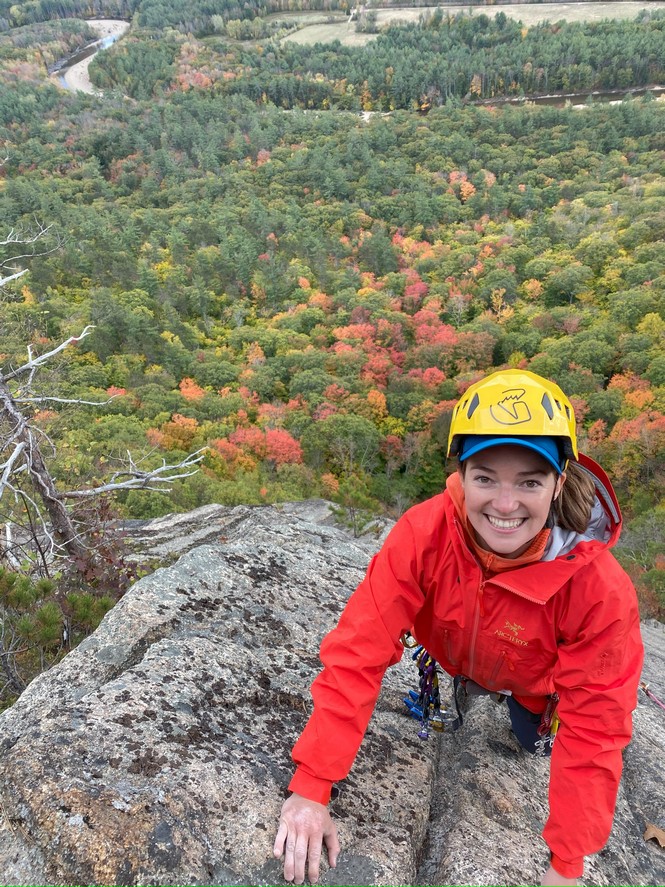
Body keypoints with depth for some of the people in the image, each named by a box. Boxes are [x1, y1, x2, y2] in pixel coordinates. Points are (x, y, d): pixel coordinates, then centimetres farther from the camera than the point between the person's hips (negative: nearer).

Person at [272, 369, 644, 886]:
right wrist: (310, 789, -39)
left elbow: (593, 726, -30)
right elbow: (358, 652, -38)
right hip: (451, 655, 1)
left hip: (535, 681, 0)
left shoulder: (599, 587, -40)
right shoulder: (423, 534, -40)